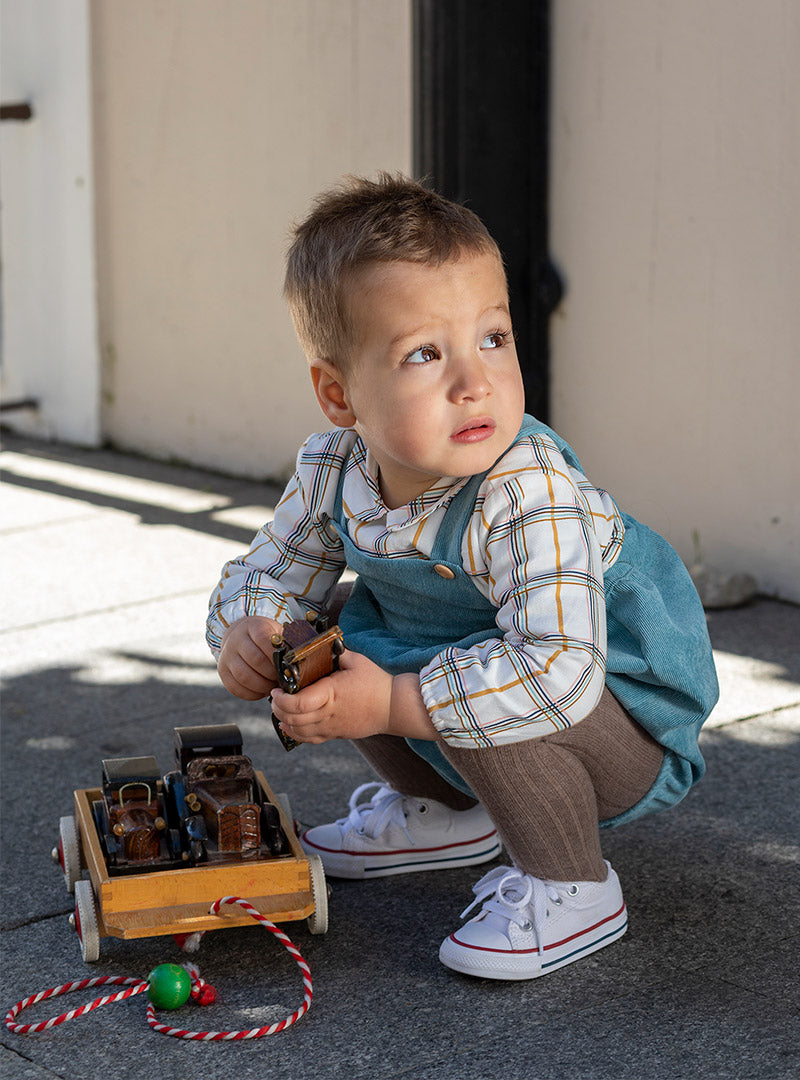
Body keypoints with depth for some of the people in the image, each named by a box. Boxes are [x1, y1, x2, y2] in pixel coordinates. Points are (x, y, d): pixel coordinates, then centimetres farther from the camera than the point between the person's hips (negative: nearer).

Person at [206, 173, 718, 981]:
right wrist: (247, 631, -19)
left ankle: (572, 888, -11)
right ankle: (446, 813, 22)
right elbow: (265, 576, 5)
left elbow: (557, 670, -45)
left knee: (475, 679, -33)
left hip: (633, 737, -8)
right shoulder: (331, 472, -12)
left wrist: (390, 705, -41)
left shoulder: (531, 496, -35)